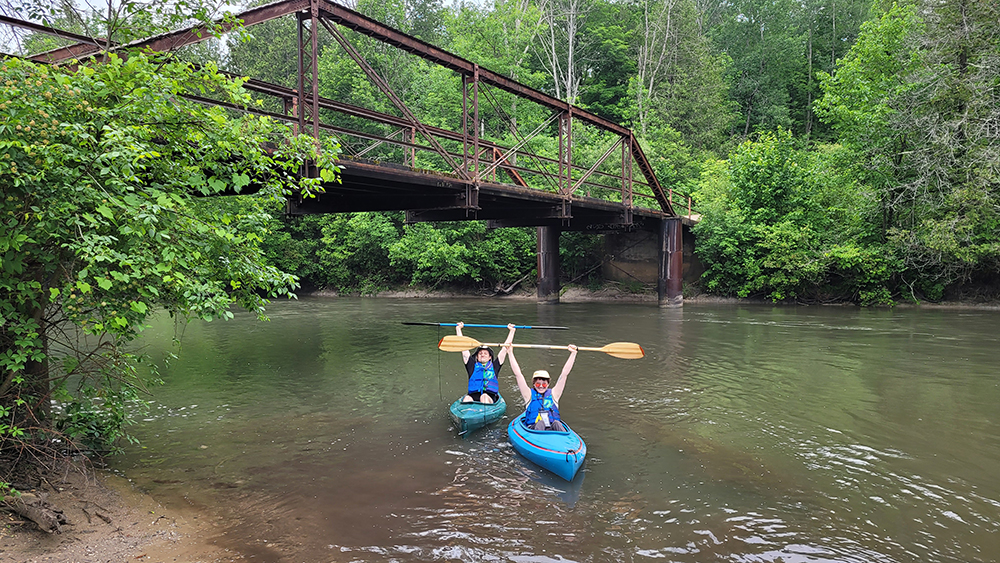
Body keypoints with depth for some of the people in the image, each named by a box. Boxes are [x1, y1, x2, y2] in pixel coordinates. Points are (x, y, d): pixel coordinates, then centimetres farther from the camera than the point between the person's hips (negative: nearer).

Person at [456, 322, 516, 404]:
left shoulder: (494, 366, 21)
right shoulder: (472, 365, 21)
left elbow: (505, 347, 24)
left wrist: (512, 330, 28)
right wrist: (458, 328, 26)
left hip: (491, 398, 0)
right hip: (473, 396, 1)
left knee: (484, 397, -34)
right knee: (467, 398, -33)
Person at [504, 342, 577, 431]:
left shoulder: (553, 394, 18)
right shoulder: (529, 394, 14)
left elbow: (564, 374, 14)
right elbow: (518, 374, 9)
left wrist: (573, 354, 10)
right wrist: (510, 353, 6)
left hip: (553, 429, 1)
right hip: (533, 428, -1)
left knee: (556, 423, -30)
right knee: (540, 423, -33)